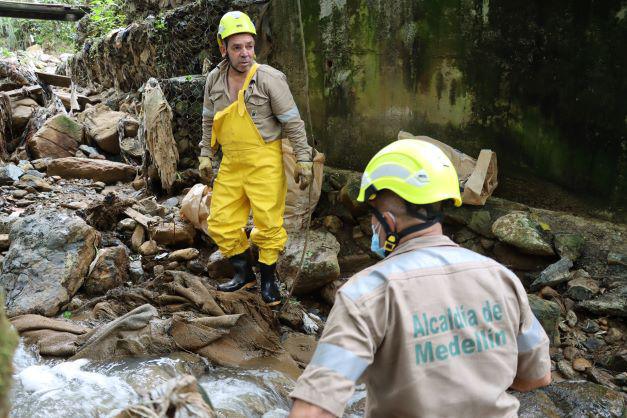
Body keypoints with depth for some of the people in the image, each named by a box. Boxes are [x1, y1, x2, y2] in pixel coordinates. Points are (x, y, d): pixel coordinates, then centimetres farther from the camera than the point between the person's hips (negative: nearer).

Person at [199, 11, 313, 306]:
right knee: (221, 222, 8)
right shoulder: (214, 80, 3)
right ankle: (244, 274, 28)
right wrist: (206, 156, 14)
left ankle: (268, 279, 21)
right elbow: (208, 121, 16)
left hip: (264, 163, -5)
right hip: (231, 164, 5)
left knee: (268, 223, 0)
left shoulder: (269, 78, -12)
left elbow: (293, 122, -8)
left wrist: (303, 160, -10)